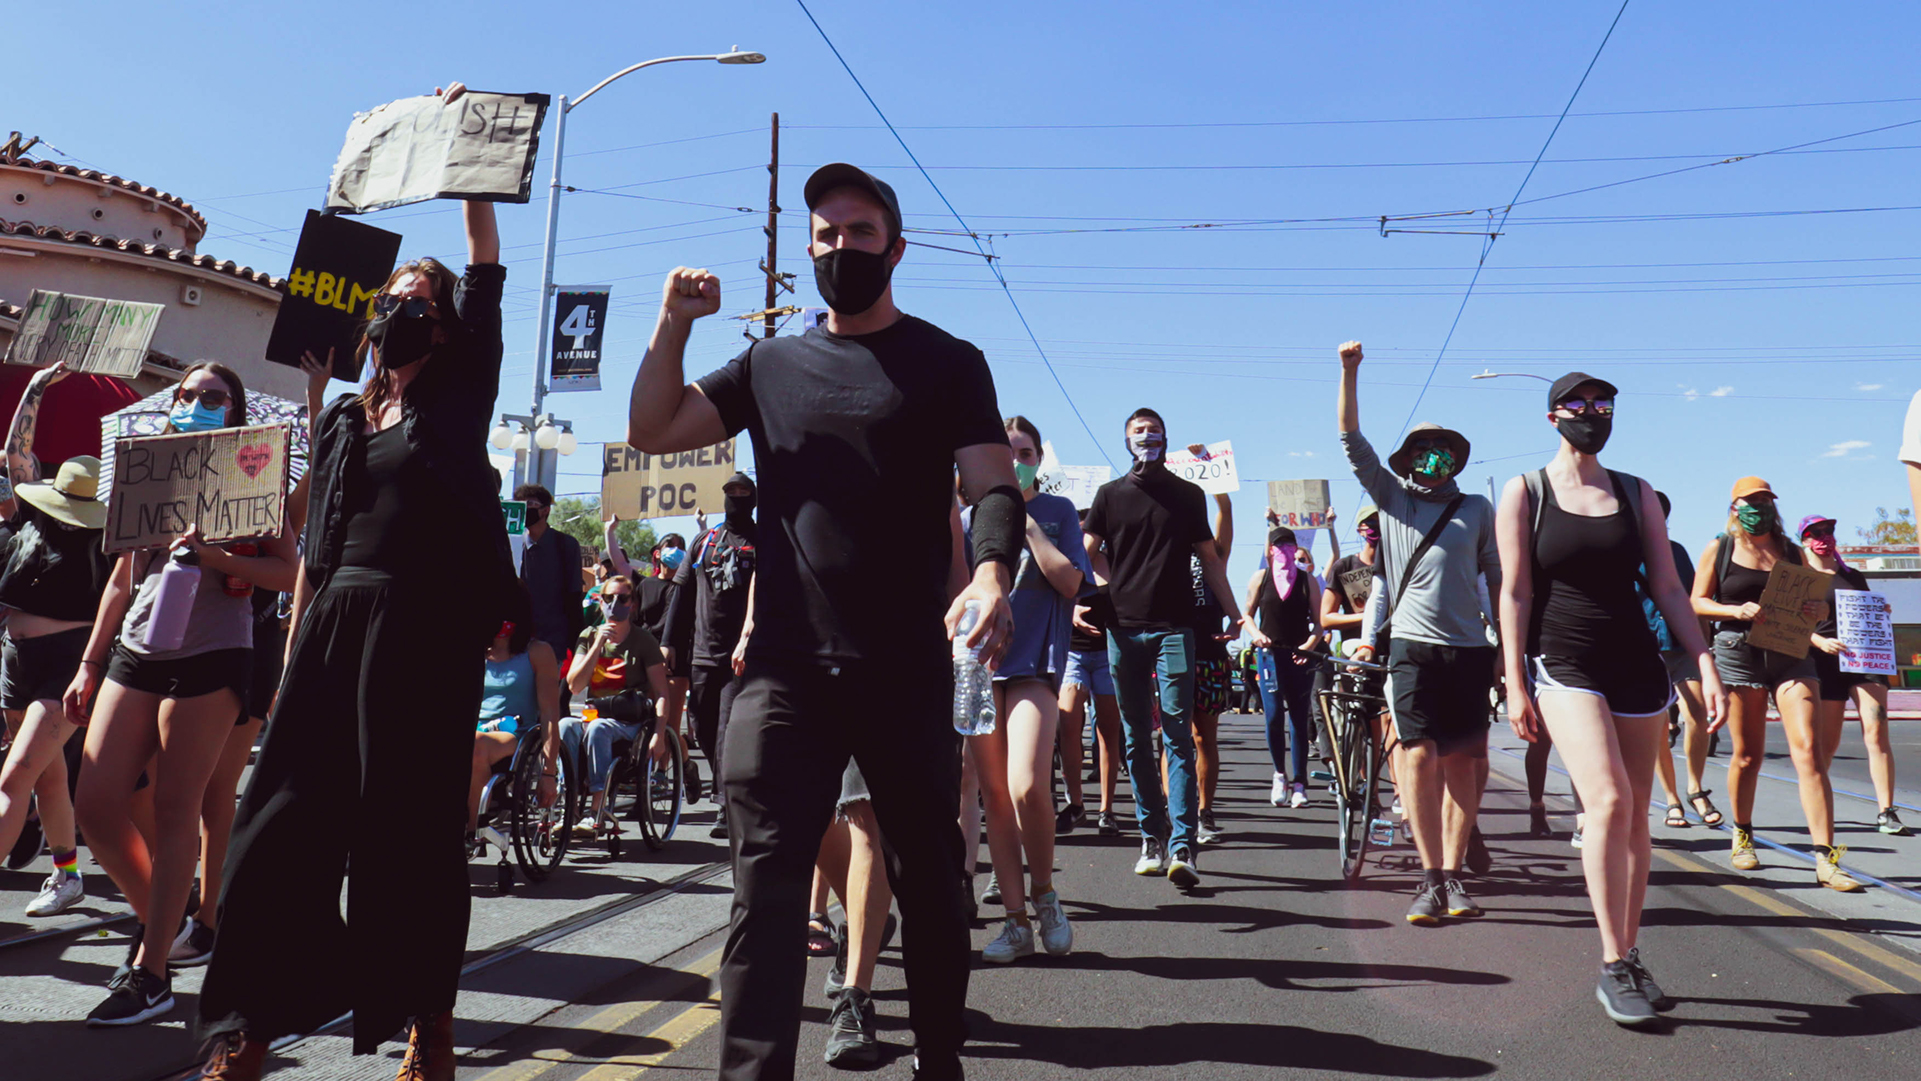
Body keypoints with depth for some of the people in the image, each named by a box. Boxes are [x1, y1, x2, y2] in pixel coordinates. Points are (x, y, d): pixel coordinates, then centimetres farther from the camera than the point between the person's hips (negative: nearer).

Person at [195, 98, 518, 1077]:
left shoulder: (462, 394, 5)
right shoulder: (342, 419, 17)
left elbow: (485, 265, 1)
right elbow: (315, 547, 17)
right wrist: (291, 657, 14)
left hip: (429, 628, -4)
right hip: (334, 622, 5)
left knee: (413, 829, -1)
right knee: (287, 819, 2)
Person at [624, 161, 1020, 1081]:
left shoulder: (948, 364, 7)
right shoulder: (771, 365, 16)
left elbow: (994, 488, -4)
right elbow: (650, 431, 14)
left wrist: (990, 572, -24)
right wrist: (674, 322, 3)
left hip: (908, 669, -1)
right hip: (785, 666, 2)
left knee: (929, 882, 11)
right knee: (765, 886, -5)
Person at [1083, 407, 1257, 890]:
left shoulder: (1188, 495, 13)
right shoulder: (1111, 494, 13)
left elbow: (1209, 559, 14)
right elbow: (1089, 554, 13)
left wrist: (1236, 615, 9)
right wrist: (1103, 596, -1)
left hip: (1174, 627, -1)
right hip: (1124, 627, 2)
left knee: (1177, 735, -9)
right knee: (1136, 739, 5)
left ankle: (1183, 846, -12)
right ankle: (1152, 838, 14)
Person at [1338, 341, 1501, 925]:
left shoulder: (1477, 509, 14)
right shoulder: (1391, 496, 10)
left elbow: (1498, 577, 16)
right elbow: (1352, 441, 2)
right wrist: (1349, 372, -7)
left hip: (1469, 648, 2)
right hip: (1412, 645, -2)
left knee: (1462, 762, 3)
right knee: (1419, 755, -9)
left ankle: (1453, 874, 12)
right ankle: (1430, 878, -2)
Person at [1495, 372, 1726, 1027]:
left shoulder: (1637, 495, 11)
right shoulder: (1525, 494, 1)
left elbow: (1667, 588, 10)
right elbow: (1515, 593, -3)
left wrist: (1705, 664, 1)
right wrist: (1516, 685, -9)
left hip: (1638, 663, 4)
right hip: (1564, 663, -4)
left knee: (1633, 816, 5)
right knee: (1608, 801, -20)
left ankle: (1629, 959, 18)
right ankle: (1613, 967, -10)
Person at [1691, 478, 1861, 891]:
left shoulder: (1793, 552, 14)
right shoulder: (1718, 549, 6)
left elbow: (1815, 603, 18)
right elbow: (1697, 603, 2)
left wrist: (1816, 611, -6)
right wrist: (1737, 611, -15)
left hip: (1792, 654, 2)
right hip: (1739, 652, -2)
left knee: (1809, 751, -11)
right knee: (1747, 756, 5)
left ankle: (1825, 858, -12)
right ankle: (1742, 837, 26)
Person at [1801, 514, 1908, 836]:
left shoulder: (1854, 577, 18)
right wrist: (1821, 642, -21)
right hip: (1826, 663, -3)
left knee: (1876, 731, -11)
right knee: (1828, 742, 0)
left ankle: (1886, 812, -11)